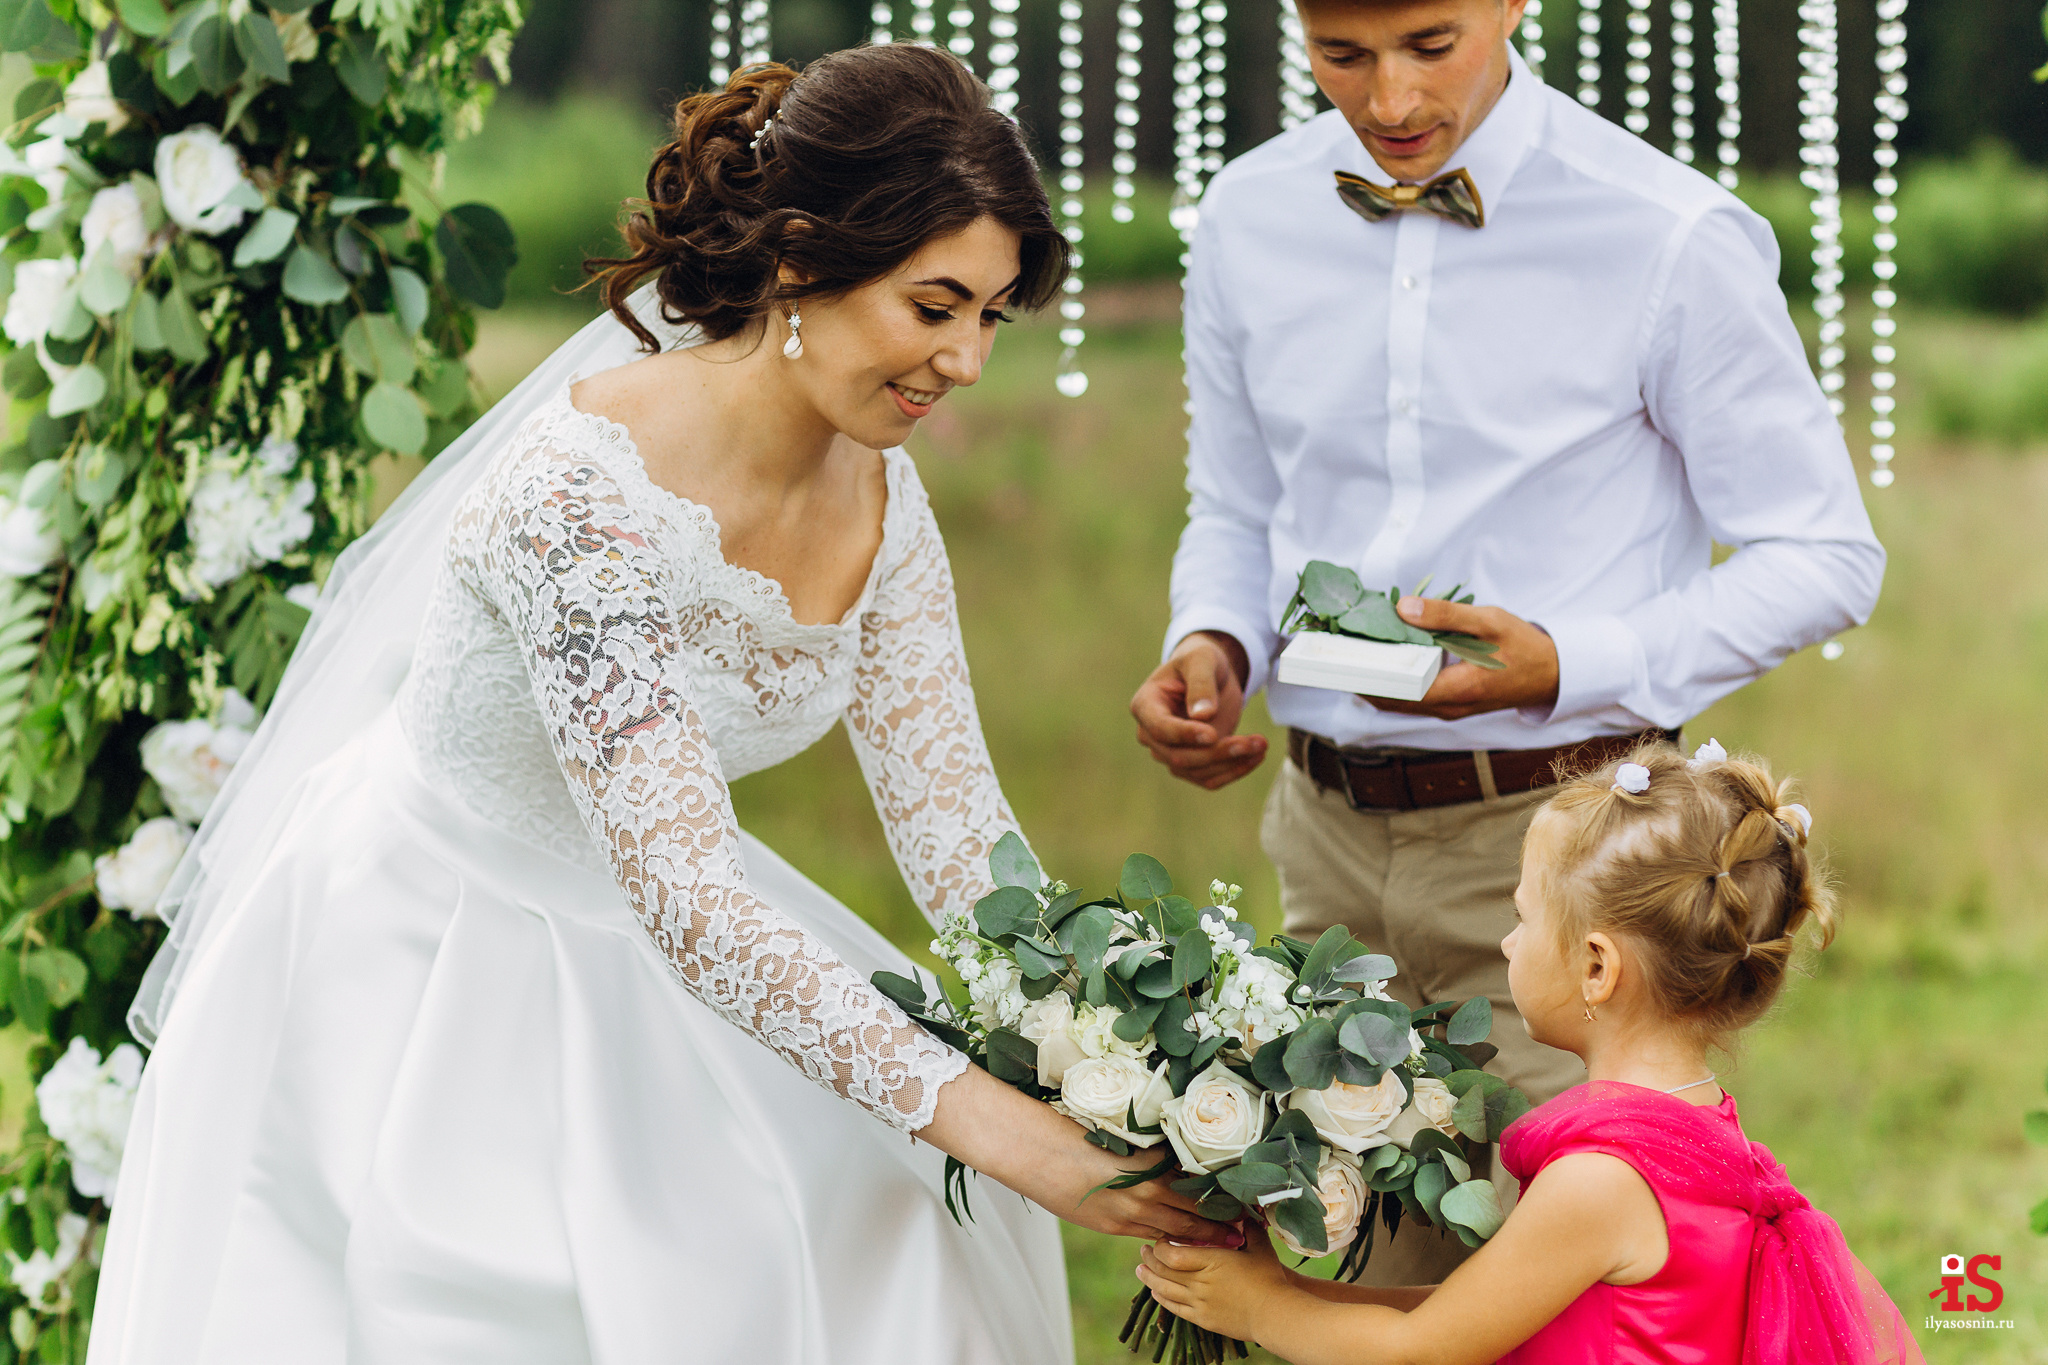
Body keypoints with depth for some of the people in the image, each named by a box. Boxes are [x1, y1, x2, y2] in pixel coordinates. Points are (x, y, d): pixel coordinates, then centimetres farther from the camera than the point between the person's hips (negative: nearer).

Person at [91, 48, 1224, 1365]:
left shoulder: (876, 489, -9)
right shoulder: (585, 496, -33)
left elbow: (954, 823, -6)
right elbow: (684, 901, -37)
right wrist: (994, 1124, -40)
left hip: (632, 969, 7)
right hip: (427, 951, -7)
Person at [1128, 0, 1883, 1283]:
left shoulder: (1671, 240, -10)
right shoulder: (1250, 221, 5)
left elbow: (1823, 558, -4)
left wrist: (1564, 666, -18)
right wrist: (1212, 646, -4)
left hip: (1561, 840, -4)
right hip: (1330, 840, 4)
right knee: (1372, 1296, 8)